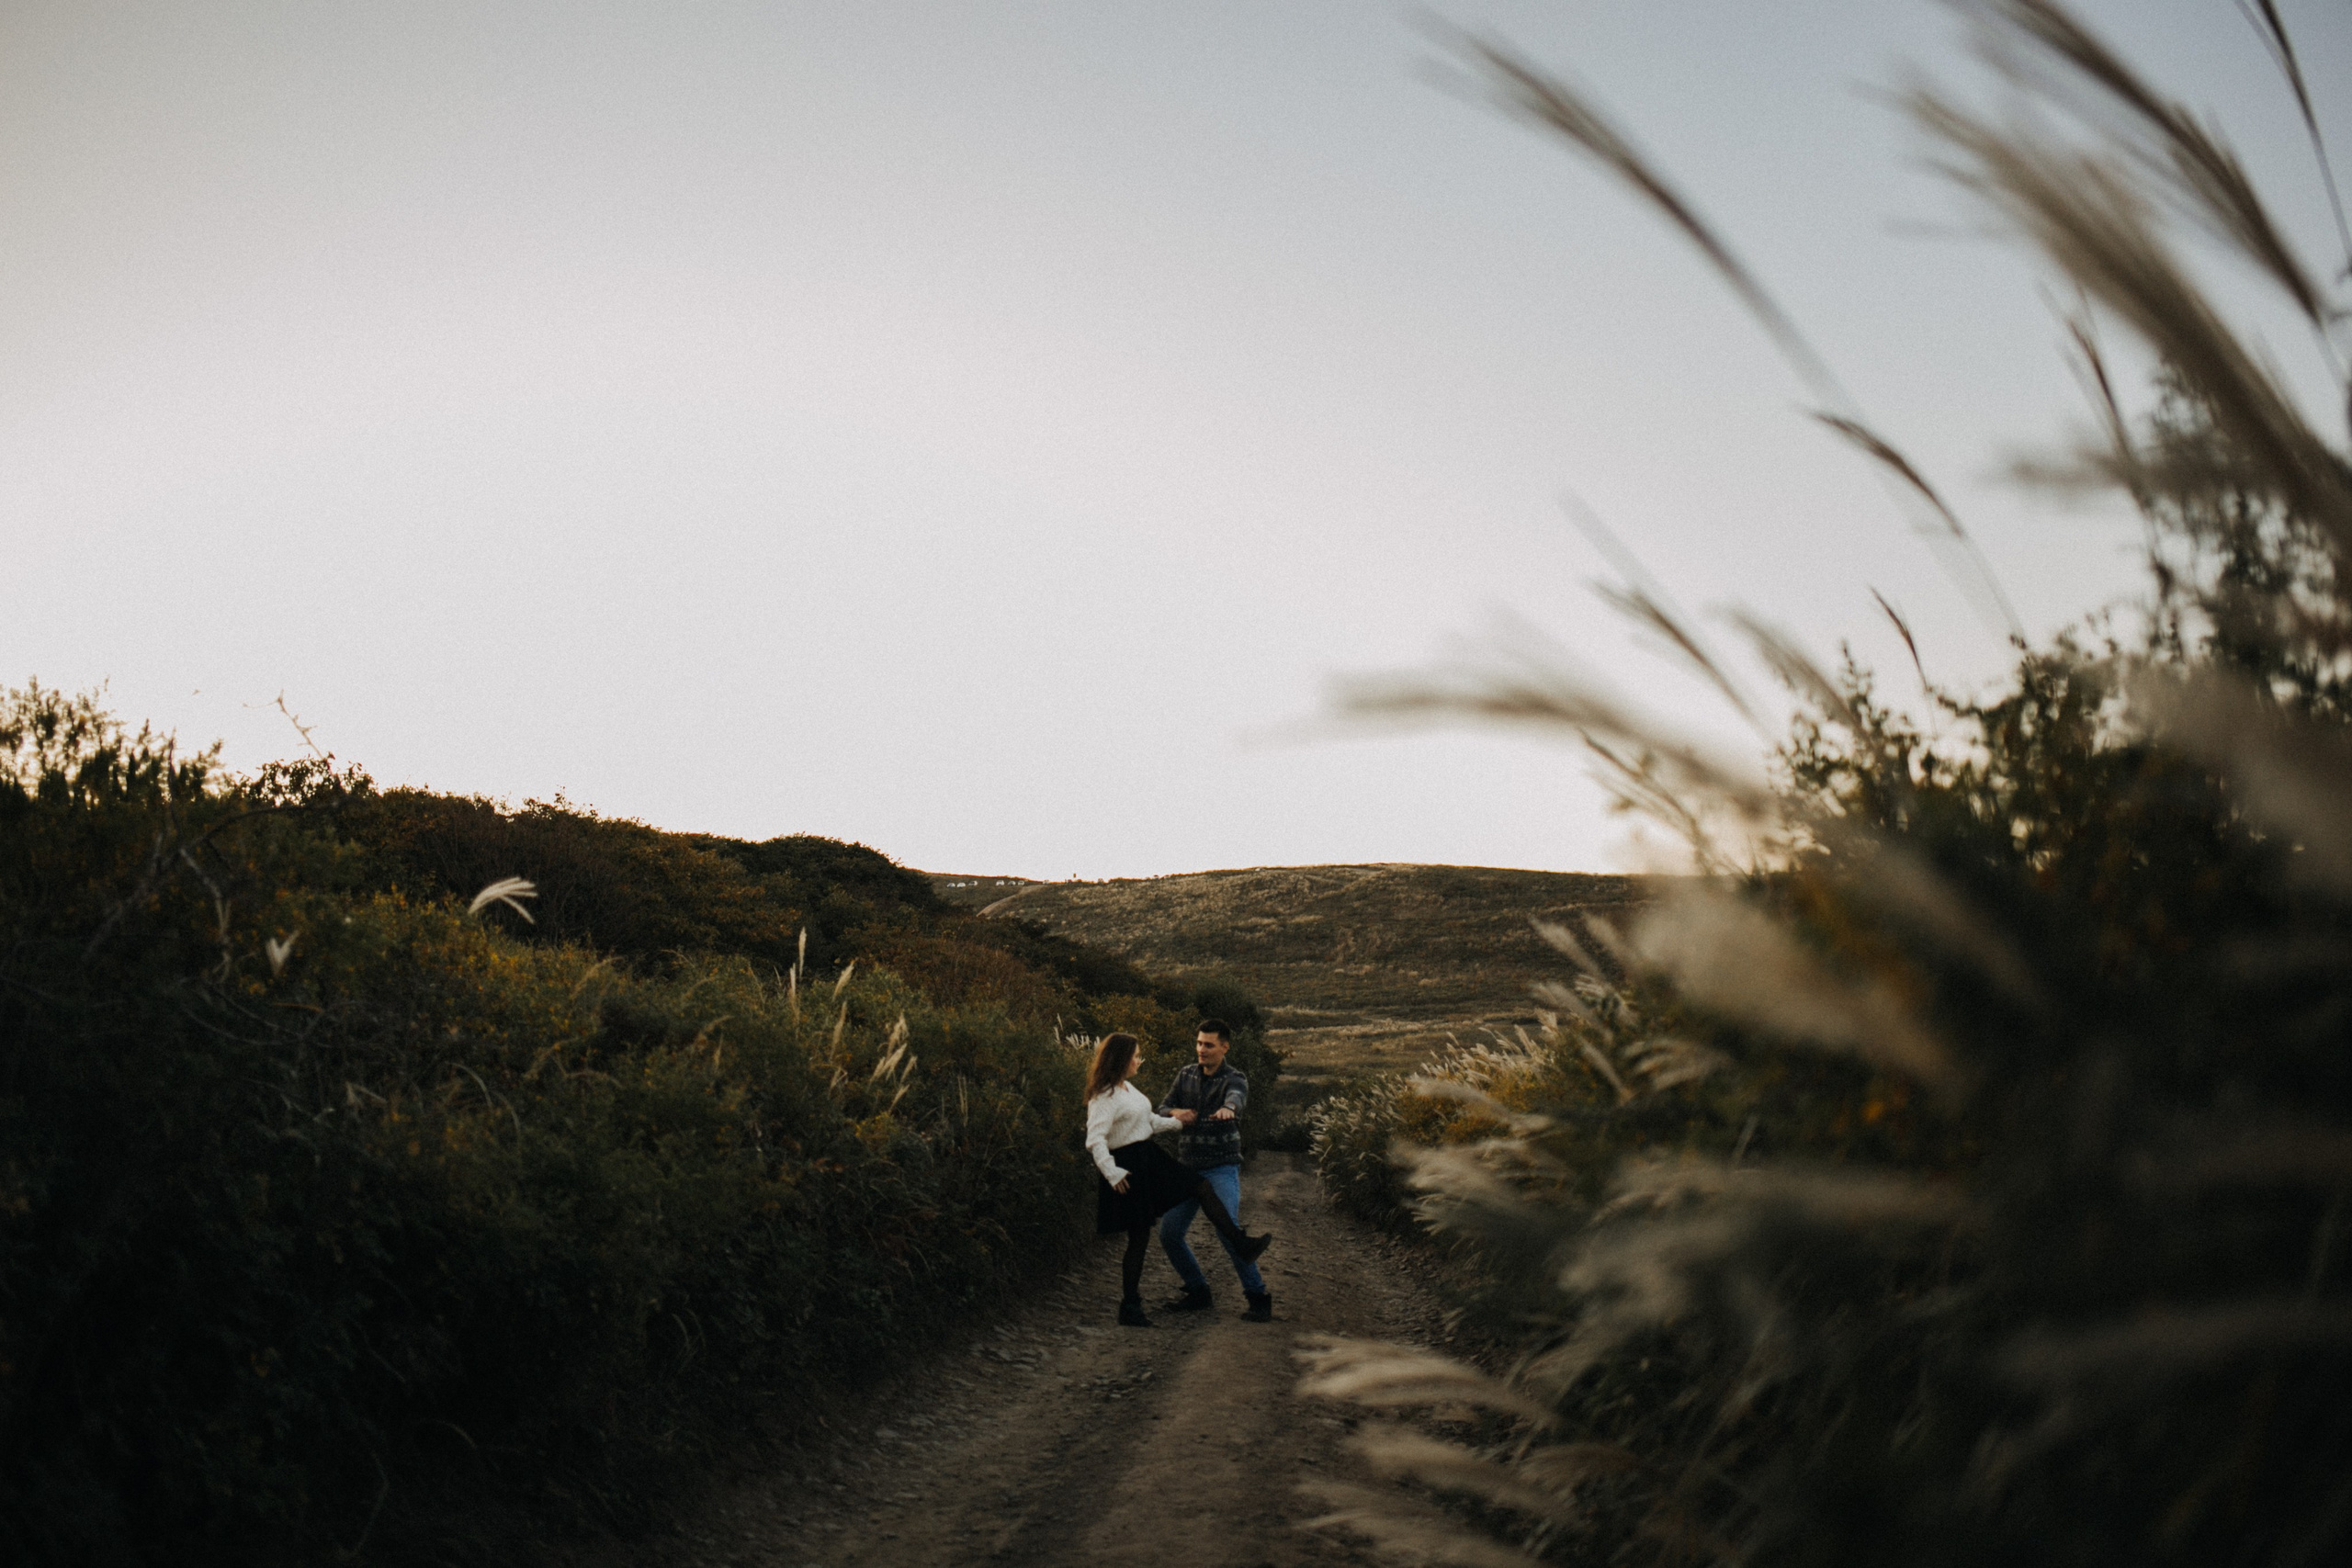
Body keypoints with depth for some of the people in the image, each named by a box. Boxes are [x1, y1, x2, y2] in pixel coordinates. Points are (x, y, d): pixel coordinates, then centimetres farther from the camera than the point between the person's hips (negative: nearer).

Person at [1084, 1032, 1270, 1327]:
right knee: (1139, 1236, -3)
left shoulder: (1127, 1089, 10)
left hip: (1149, 1158, 10)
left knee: (1201, 1187, 8)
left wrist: (1178, 1122, 27)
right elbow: (1095, 1140, -27)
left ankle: (1241, 1245, 15)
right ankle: (1129, 1307, 8)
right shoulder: (1104, 1097, -19)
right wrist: (1112, 1173, -34)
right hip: (1129, 1165, -10)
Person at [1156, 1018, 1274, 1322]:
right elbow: (1162, 1108, 12)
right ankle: (1199, 1293, 20)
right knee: (1169, 1234, 3)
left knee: (1228, 1232, -18)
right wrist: (1176, 1113, -12)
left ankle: (1258, 1297, -4)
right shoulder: (1187, 1074, 9)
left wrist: (1227, 1108, -56)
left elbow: (1236, 1097, -31)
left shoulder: (1234, 1079, -8)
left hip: (1222, 1168, -6)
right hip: (1188, 1168, 6)